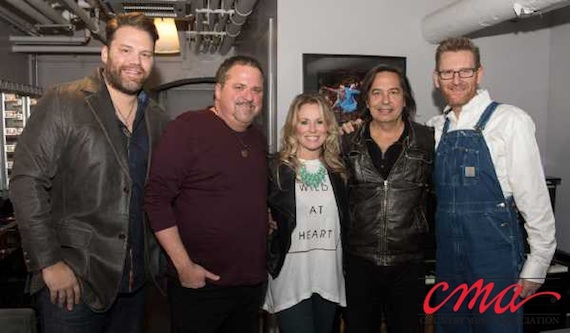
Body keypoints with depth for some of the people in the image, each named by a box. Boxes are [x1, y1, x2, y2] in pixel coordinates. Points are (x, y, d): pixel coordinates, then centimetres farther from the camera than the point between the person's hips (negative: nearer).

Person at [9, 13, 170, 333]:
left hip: (134, 280, 5)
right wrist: (49, 262, -15)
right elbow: (27, 182, -12)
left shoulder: (158, 119, 5)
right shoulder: (62, 104, -8)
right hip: (72, 280, -4)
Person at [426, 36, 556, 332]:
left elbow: (534, 198, -10)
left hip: (494, 255, -5)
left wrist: (535, 269, -8)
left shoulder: (509, 121, -11)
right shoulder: (436, 127, 6)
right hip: (448, 258, 5)